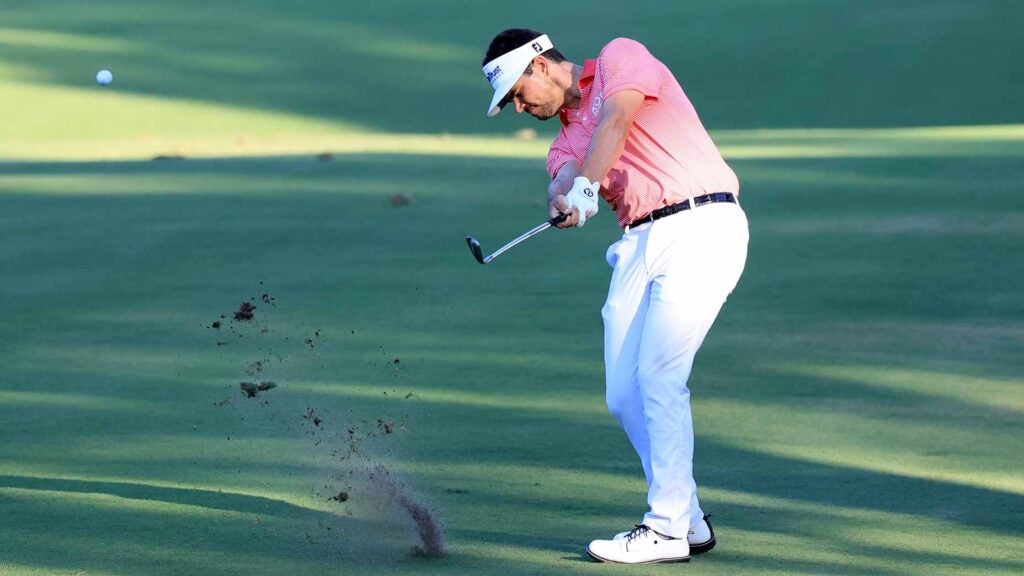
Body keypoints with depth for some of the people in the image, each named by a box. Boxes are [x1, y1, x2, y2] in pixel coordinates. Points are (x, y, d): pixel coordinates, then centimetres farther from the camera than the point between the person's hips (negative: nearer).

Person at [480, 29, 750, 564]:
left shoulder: (620, 57, 6)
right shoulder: (567, 139, 23)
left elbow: (616, 119, -14)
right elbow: (567, 178, 1)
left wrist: (585, 185, -28)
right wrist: (564, 191, -23)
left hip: (700, 226, -8)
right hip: (640, 244, 8)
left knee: (658, 377, -14)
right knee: (624, 396, 3)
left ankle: (668, 529, -9)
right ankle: (688, 520, 13)